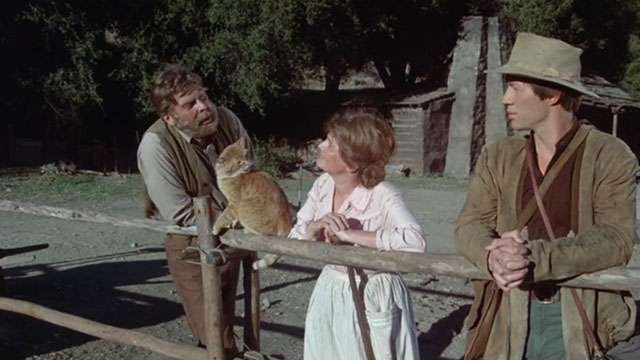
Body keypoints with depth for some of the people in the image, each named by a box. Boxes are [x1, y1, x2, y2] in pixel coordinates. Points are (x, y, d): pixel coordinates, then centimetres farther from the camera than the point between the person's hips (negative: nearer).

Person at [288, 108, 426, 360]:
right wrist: (316, 227, -22)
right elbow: (293, 240, 1)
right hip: (330, 296, 6)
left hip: (373, 300, -6)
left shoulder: (383, 197, -22)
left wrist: (348, 235, -32)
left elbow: (415, 240, -39)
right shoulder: (322, 186, -4)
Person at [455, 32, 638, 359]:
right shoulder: (498, 157, 5)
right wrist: (493, 256, -25)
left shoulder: (610, 156, -6)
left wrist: (535, 257, -29)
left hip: (582, 322, -3)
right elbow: (469, 225, -2)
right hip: (507, 320, 3)